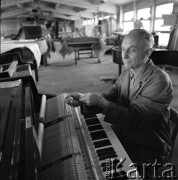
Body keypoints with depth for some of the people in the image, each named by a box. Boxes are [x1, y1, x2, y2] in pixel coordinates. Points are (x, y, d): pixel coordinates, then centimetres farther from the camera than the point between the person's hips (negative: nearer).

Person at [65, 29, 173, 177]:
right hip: (123, 136, 7)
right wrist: (83, 99, -16)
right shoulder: (127, 72, 3)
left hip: (147, 150, -6)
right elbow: (111, 97, 0)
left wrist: (101, 101, -34)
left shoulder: (159, 81, -22)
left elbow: (134, 119, -27)